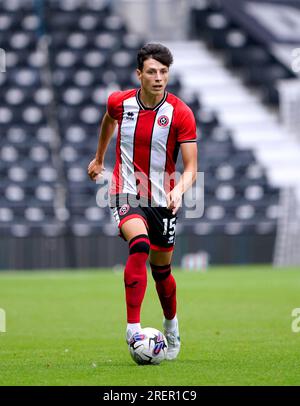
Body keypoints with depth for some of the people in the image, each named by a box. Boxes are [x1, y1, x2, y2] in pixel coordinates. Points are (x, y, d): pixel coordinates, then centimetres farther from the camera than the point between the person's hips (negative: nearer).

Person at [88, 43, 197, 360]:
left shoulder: (180, 114, -12)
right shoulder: (120, 102, -5)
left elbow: (190, 167, -13)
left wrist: (179, 190, -33)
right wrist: (99, 159, 33)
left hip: (162, 200, 1)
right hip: (126, 194, -1)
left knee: (161, 269, 13)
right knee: (140, 245, -30)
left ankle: (171, 327, 42)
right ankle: (133, 328, -30)